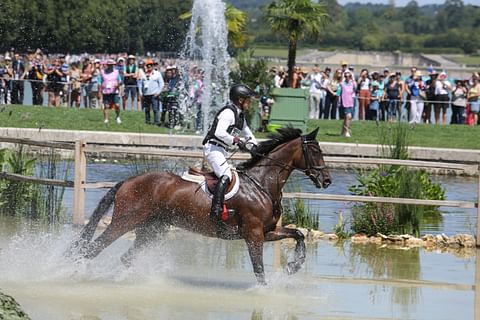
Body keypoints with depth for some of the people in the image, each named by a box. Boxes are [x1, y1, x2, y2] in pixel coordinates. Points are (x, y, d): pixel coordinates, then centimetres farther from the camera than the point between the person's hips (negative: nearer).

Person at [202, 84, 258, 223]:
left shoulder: (240, 116, 17)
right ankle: (216, 210, -36)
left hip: (221, 150, 11)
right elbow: (219, 132, -27)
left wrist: (253, 146, 11)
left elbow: (248, 133, 29)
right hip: (213, 148, -11)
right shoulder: (228, 113, -15)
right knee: (226, 176, -26)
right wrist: (236, 140, -21)